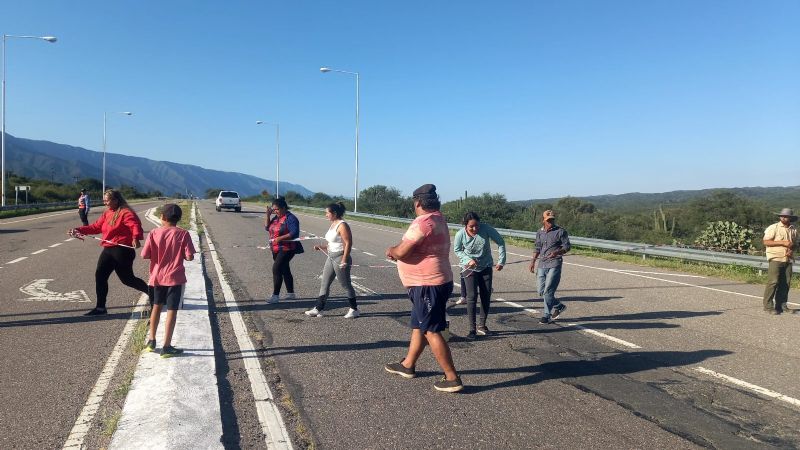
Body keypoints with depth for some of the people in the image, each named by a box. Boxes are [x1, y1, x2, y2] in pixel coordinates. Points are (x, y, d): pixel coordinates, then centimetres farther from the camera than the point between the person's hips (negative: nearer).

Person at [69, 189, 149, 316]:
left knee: (127, 279, 0)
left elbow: (135, 225, -28)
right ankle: (100, 307, 11)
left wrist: (136, 238, -46)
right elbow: (96, 227, 18)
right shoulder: (106, 213, 14)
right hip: (108, 250, 8)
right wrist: (79, 230, 10)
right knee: (100, 275, 2)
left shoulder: (125, 213, -13)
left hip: (122, 250, -8)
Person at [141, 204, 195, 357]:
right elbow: (189, 257, -13)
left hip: (157, 277, 3)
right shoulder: (183, 234, -10)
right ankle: (166, 347, 4)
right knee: (172, 310, 2)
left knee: (157, 306, 21)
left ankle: (151, 341, 31)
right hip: (175, 278, -3)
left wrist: (157, 253, 11)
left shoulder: (154, 233, -5)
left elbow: (144, 255, -7)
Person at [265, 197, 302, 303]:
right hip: (276, 249, 9)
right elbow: (267, 227, 12)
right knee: (284, 270, 15)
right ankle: (290, 293, 27)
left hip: (286, 249, -9)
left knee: (276, 269, -14)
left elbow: (294, 233, -23)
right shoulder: (276, 217, 9)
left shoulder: (290, 218, -15)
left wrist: (280, 238, -28)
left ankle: (275, 295, -10)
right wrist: (268, 216, -1)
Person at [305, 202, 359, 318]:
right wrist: (321, 247, 8)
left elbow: (348, 243, -21)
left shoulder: (342, 226, -16)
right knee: (324, 283, 9)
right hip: (331, 257, 10)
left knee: (346, 284, 2)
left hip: (340, 258, -9)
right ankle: (318, 309, 14)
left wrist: (344, 260, -24)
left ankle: (354, 309, 15)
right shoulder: (333, 225, 12)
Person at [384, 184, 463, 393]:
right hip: (430, 283, 10)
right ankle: (407, 365, 35)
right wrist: (397, 251, 4)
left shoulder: (423, 222, -21)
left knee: (431, 331, -4)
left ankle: (452, 378, 0)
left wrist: (390, 250, 0)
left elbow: (401, 252, -22)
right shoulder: (437, 219, 13)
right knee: (418, 325, 21)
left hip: (427, 285, -10)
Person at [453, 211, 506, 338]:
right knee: (472, 297, -8)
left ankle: (482, 326, 23)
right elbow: (457, 250, -3)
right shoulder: (460, 234, -22)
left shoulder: (486, 229, -23)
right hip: (470, 269, -2)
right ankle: (472, 328, 2)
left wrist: (501, 261, -11)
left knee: (486, 296, 7)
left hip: (486, 267, 2)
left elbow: (500, 242, -9)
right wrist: (468, 260, -19)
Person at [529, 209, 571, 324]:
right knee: (541, 292, 7)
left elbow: (567, 246, -4)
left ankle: (547, 316, 2)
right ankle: (559, 306, 28)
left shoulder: (560, 231, -3)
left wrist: (557, 252, -22)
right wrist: (533, 261, 15)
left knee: (548, 291, -10)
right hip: (542, 264, 6)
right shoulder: (540, 232, 12)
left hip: (554, 264, -6)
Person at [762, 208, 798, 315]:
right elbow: (766, 242, -9)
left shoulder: (794, 230, 13)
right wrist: (782, 242, -15)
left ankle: (781, 305, 15)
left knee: (786, 283, 5)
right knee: (773, 282, -10)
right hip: (776, 258, -5)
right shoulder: (773, 228, -4)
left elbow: (795, 244, 22)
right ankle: (768, 306, -7)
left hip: (788, 259, 6)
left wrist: (792, 249, -1)